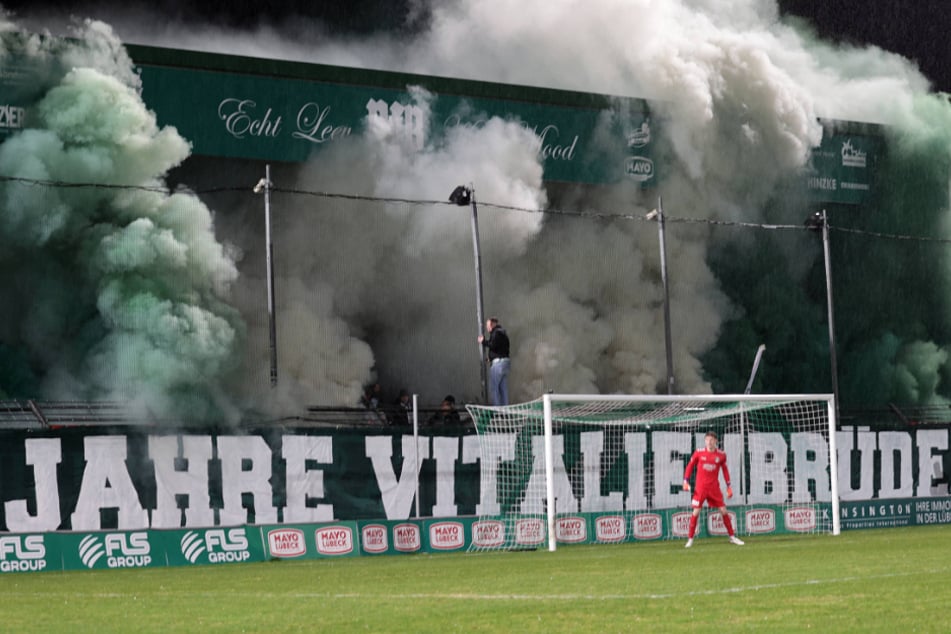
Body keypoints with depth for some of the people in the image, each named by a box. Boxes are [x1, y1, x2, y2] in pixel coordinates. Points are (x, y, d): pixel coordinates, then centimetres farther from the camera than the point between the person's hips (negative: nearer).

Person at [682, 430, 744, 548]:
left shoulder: (721, 455, 0)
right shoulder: (699, 453, -3)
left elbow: (725, 469, 12)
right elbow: (690, 466, 6)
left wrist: (728, 486, 10)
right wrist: (686, 481, -2)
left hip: (714, 488, 1)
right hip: (700, 487, -1)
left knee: (723, 511, 0)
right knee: (696, 512, -5)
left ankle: (732, 537, 12)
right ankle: (690, 539, 6)